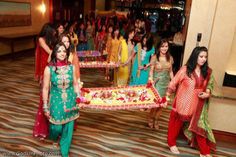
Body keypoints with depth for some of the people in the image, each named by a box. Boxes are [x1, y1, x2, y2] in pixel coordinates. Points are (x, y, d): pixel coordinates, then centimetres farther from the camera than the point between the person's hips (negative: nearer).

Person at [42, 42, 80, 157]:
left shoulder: (71, 67, -5)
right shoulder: (49, 69, -12)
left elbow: (75, 84, 5)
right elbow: (45, 88, -6)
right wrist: (45, 106, -4)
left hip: (70, 102, 2)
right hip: (56, 102, -2)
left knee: (68, 128, 10)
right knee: (57, 127, 9)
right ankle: (54, 136, 49)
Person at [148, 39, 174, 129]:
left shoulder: (170, 58, 3)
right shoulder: (155, 57, -8)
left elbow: (170, 71, 9)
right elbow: (151, 70, -6)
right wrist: (151, 79, -22)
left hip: (166, 83, 4)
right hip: (157, 83, -4)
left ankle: (156, 120, 27)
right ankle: (150, 119, 21)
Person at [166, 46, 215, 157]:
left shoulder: (207, 72, -1)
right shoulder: (185, 69, -14)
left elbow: (209, 85, 13)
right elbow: (174, 83, -7)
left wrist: (207, 93, -8)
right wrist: (167, 95, -1)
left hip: (197, 105, 3)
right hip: (183, 103, -3)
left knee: (199, 126, 7)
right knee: (176, 123, 14)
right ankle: (171, 143, 36)